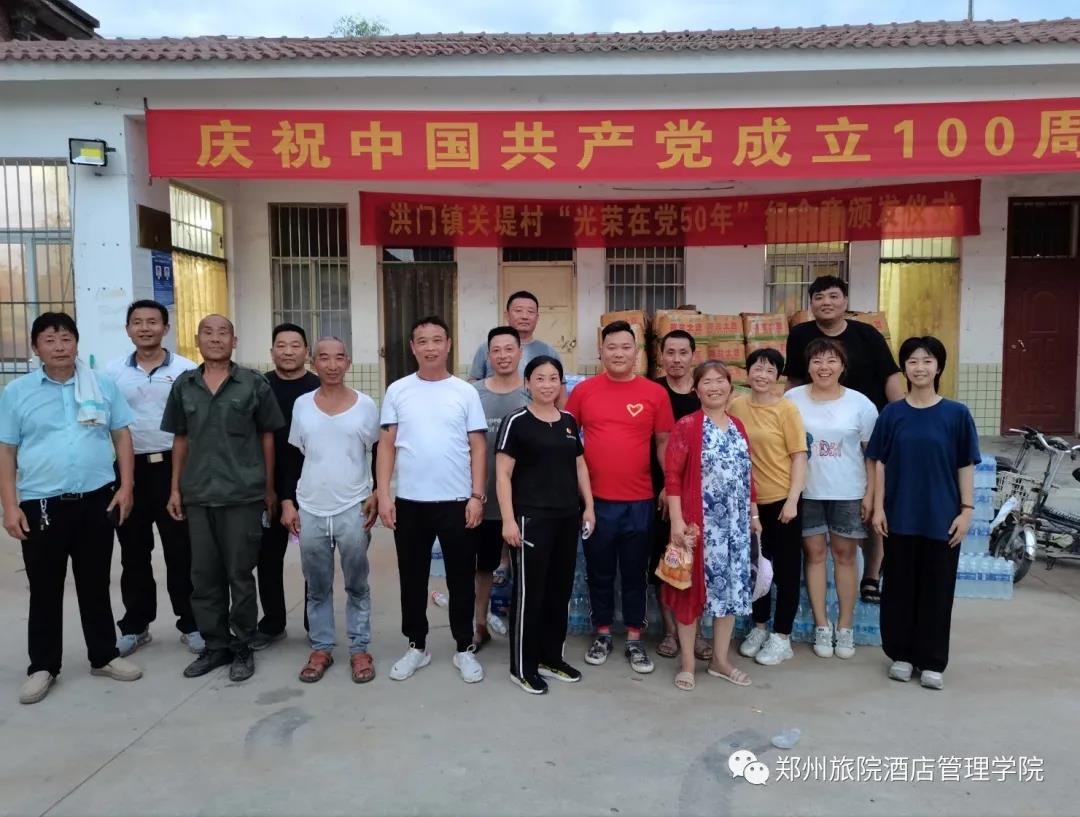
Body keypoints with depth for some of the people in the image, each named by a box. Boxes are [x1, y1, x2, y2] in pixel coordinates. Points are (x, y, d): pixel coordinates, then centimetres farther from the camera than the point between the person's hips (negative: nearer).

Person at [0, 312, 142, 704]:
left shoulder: (103, 385, 3)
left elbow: (122, 436, 6)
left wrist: (126, 486, -2)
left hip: (97, 501, 1)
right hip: (41, 505, -1)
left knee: (95, 584, 13)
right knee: (45, 590, 10)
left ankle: (104, 656, 26)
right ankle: (42, 667, 24)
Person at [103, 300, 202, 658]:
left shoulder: (186, 370, -3)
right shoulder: (113, 372, 4)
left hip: (173, 467, -2)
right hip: (128, 468, 3)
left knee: (180, 549, 5)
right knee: (134, 551, 12)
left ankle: (191, 623, 17)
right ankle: (135, 625, 26)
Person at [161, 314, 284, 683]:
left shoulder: (253, 383, -2)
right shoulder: (183, 385, 7)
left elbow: (267, 437, 2)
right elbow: (180, 439, 13)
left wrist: (270, 488, 0)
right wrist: (175, 488, 8)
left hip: (244, 494, -3)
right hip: (198, 496, 3)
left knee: (240, 575, 5)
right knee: (204, 576, 11)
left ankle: (242, 647, 20)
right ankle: (215, 645, 25)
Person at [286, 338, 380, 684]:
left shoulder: (365, 405, -2)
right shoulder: (302, 404, 3)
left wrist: (376, 496, -4)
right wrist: (287, 503, 4)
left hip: (353, 509, -2)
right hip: (310, 511, 2)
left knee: (357, 584, 8)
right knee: (317, 587, 11)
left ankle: (360, 649, 20)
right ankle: (321, 648, 25)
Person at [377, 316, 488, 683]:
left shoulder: (465, 392, 0)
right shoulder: (397, 391, 3)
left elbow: (477, 448, 0)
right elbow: (387, 446, 3)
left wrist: (477, 495, -7)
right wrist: (383, 494, -4)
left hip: (457, 502, -1)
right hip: (409, 502, 1)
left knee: (461, 578, 9)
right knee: (412, 578, 12)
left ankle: (464, 648, 24)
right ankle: (416, 646, 28)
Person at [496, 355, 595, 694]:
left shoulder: (569, 422, 11)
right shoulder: (516, 421, -7)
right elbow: (503, 474, -10)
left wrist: (589, 507, 12)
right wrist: (508, 519, -16)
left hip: (567, 517, 6)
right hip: (531, 518, -6)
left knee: (560, 590, 13)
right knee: (529, 592, 1)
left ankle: (551, 658, 28)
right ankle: (522, 667, 13)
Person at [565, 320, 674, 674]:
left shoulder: (655, 393, -2)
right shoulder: (583, 390, 0)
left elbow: (664, 442, 5)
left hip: (640, 500, 0)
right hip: (596, 499, 1)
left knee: (635, 572, 12)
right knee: (599, 571, 13)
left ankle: (634, 640, 25)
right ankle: (602, 634, 29)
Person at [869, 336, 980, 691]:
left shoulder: (956, 413, -1)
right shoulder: (892, 413, 1)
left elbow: (965, 466, 1)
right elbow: (880, 463, 3)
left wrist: (967, 510, -4)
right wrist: (878, 507, -2)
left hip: (942, 517, -1)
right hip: (900, 516, 1)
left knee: (937, 589, 7)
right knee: (899, 586, 9)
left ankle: (932, 662, 19)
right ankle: (901, 654, 23)